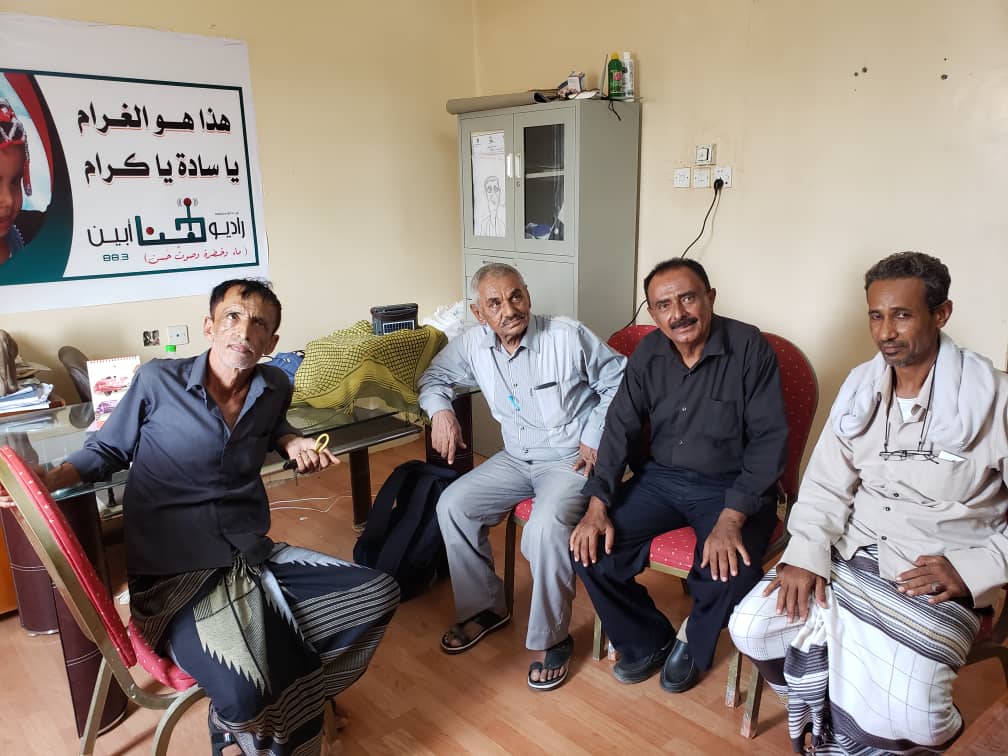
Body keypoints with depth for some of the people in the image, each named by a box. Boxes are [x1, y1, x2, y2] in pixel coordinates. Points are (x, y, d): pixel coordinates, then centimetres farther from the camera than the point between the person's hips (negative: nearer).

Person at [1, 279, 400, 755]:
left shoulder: (274, 388, 4)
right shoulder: (157, 381, -8)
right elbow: (109, 450, 7)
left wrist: (293, 444, 6)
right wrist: (47, 480, -9)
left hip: (255, 559, 6)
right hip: (173, 574, -5)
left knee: (379, 594, 0)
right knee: (247, 696, -28)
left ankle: (298, 687, 18)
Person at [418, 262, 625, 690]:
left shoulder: (568, 336, -16)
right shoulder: (474, 345, -3)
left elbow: (618, 382, -5)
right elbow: (433, 377, 12)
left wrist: (595, 438, -11)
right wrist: (440, 410, -8)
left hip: (571, 459, -5)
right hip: (516, 459, 6)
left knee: (546, 526, -32)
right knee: (452, 506, -9)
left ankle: (552, 639, -9)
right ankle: (485, 608, 9)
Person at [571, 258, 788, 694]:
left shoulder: (748, 348, -14)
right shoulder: (649, 353, 1)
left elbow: (768, 438, -15)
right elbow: (620, 427, 2)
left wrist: (731, 518, -26)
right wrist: (598, 505, -9)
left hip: (731, 486, -4)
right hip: (661, 478, 4)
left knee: (731, 574, -30)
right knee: (589, 550, -13)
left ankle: (694, 643, 8)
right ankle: (646, 641, 14)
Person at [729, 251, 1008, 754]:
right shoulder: (860, 387, 4)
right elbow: (827, 485, 3)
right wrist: (806, 555, -11)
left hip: (937, 581, -4)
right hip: (848, 555, 5)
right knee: (751, 629, -11)